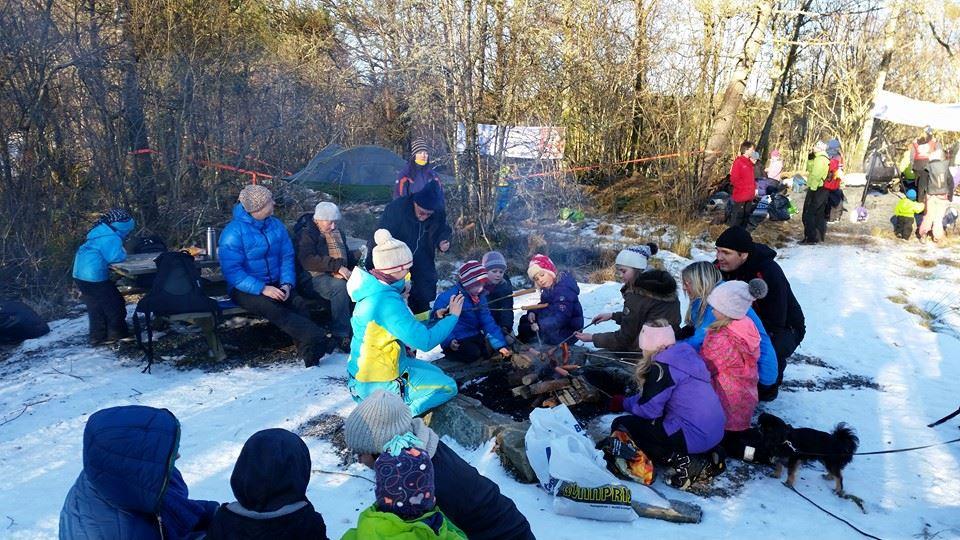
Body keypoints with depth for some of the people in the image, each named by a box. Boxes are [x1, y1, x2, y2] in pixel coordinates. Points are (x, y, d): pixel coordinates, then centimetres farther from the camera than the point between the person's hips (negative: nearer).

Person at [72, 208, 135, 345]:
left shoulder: (100, 232, 13)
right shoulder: (111, 238, -17)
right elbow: (115, 257, -23)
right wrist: (123, 253, -3)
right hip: (94, 277, -10)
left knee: (96, 307, 17)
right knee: (115, 304, 3)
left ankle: (98, 337, 23)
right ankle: (117, 334, 12)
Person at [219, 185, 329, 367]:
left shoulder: (276, 226, 6)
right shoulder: (233, 233, -11)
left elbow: (287, 257, 8)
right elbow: (232, 271, -16)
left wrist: (287, 284, -11)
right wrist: (262, 289, -25)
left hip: (275, 284, 5)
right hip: (245, 289, -4)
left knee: (299, 304, -26)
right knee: (272, 309, -34)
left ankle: (308, 350, -29)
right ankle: (316, 338, -35)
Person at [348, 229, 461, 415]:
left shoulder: (373, 289, 0)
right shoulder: (388, 302, -29)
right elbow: (425, 341, -26)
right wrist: (453, 316, -13)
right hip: (376, 382, -9)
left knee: (436, 374, 22)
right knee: (447, 387, -3)